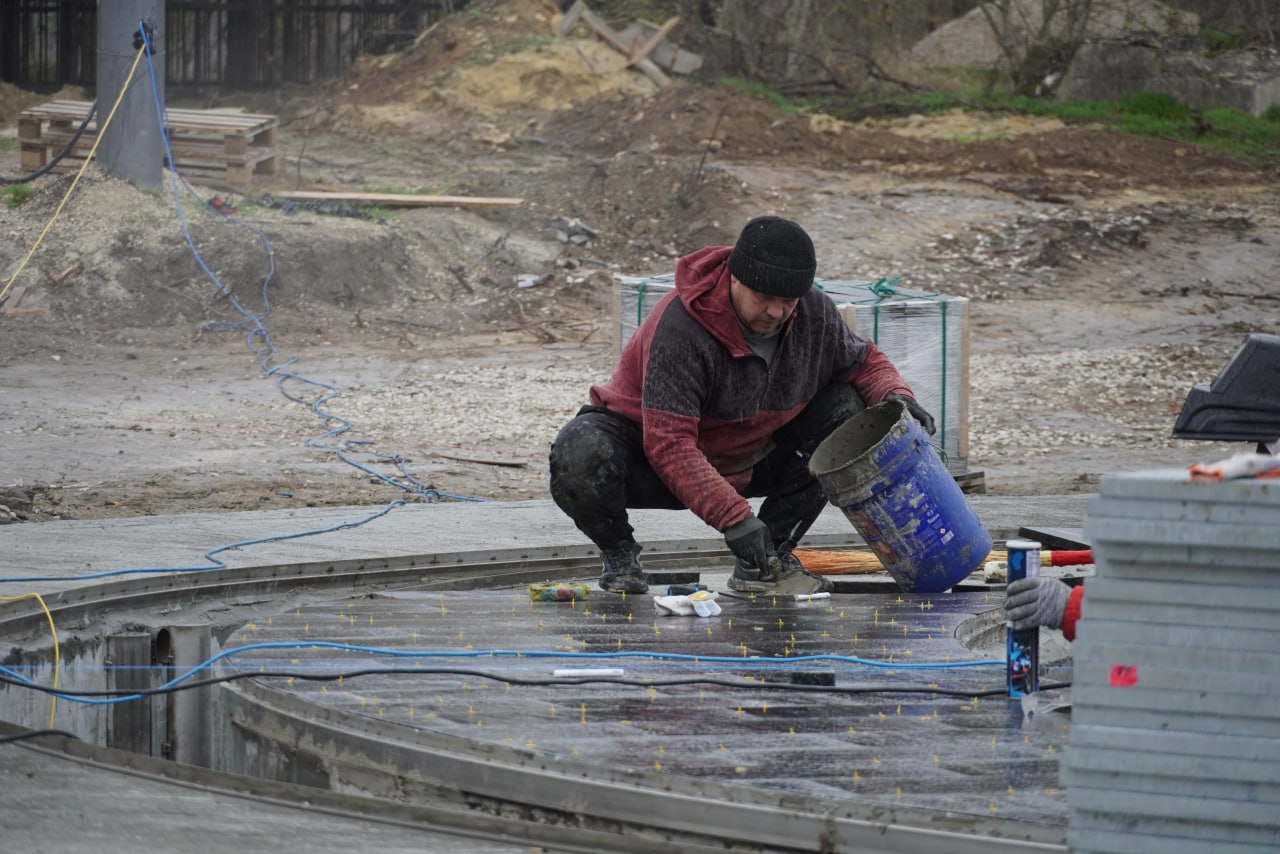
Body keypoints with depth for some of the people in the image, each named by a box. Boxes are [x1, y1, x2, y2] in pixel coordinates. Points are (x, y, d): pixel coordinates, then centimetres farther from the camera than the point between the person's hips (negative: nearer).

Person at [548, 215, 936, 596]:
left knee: (846, 410, -12)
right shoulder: (681, 328, -33)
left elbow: (863, 361, 8)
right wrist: (733, 517, -44)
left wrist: (896, 396, -17)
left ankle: (764, 561, -4)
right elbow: (669, 444, -37)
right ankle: (619, 552, -3)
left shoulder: (814, 314, -13)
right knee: (581, 454, -38)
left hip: (745, 463, 6)